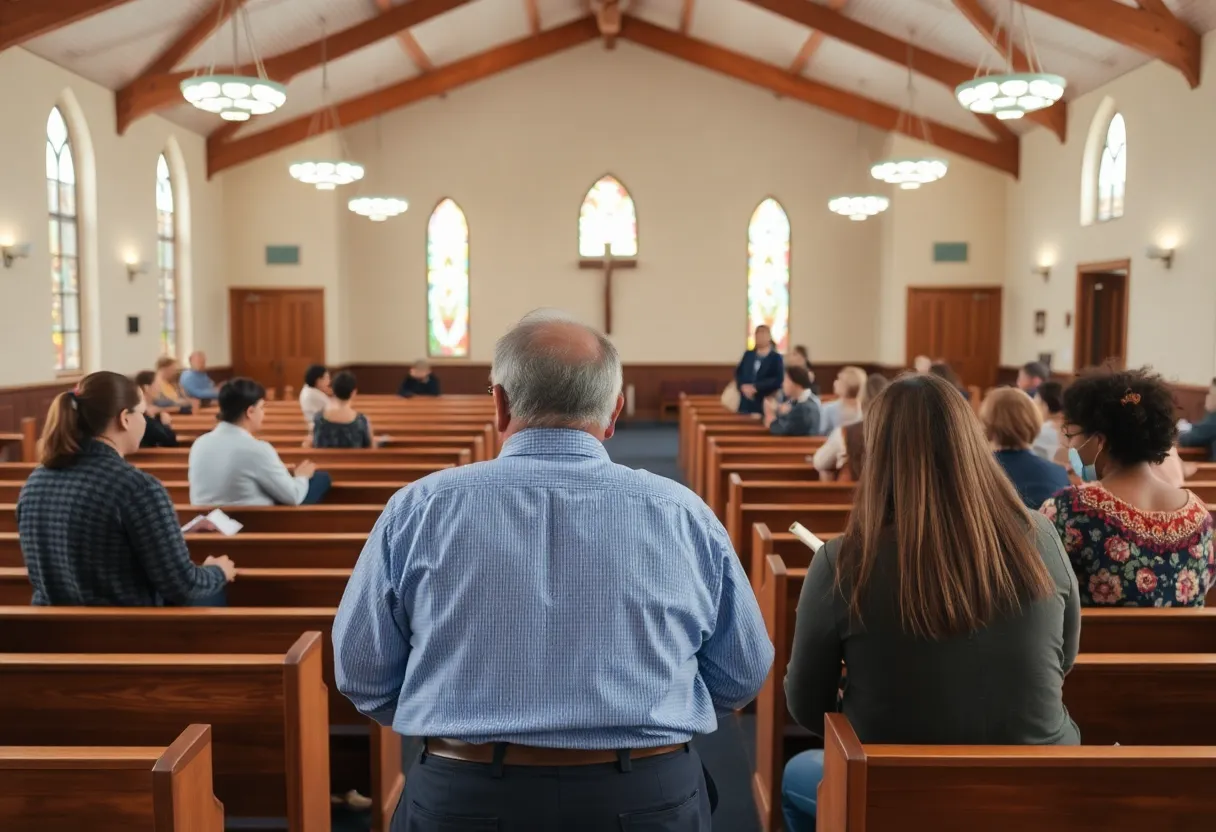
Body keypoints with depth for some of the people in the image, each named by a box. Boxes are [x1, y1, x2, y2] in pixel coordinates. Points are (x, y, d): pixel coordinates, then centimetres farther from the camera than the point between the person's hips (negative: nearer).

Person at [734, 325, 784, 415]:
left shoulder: (776, 358, 0)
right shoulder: (748, 354, 15)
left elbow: (778, 380, -10)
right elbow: (738, 373, 13)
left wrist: (755, 387, -15)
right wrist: (743, 386, -8)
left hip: (764, 404, -4)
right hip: (745, 403, 4)